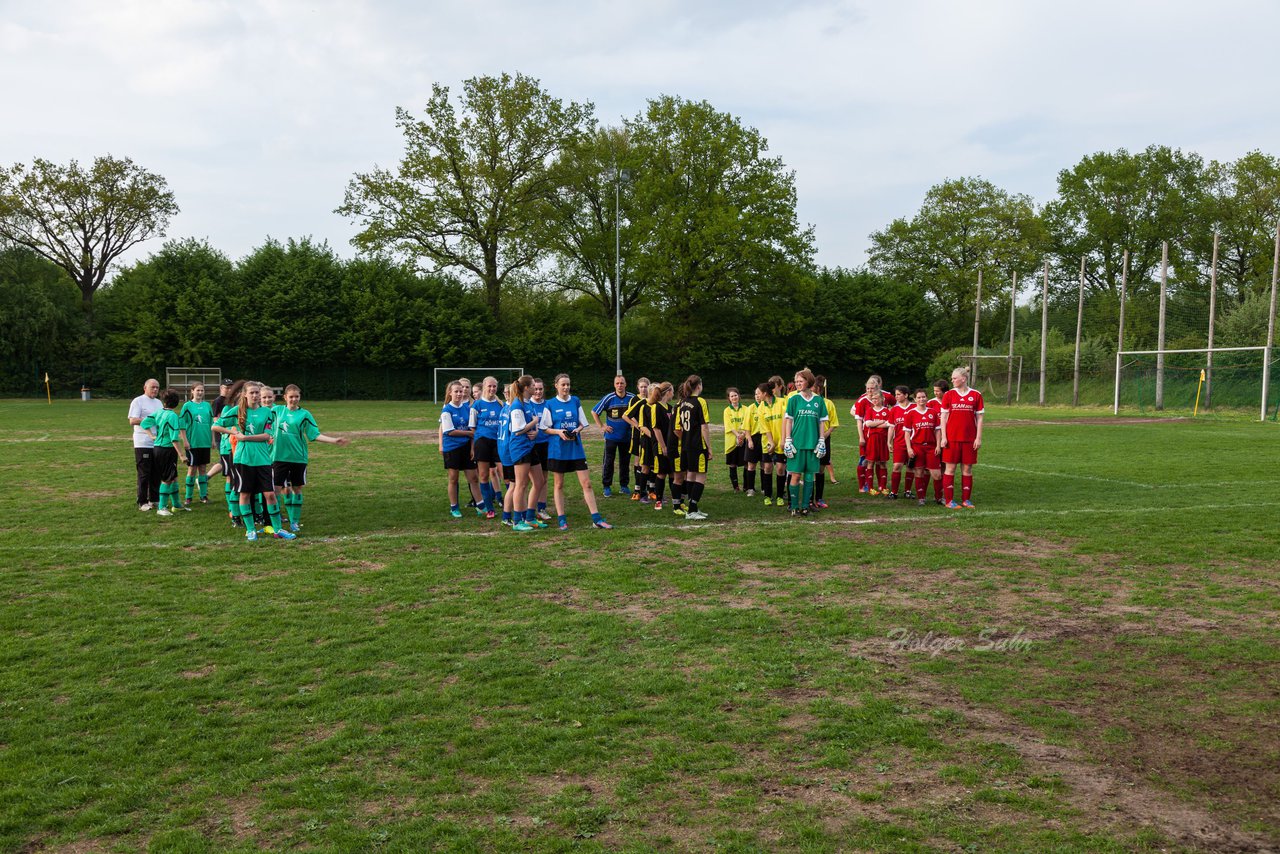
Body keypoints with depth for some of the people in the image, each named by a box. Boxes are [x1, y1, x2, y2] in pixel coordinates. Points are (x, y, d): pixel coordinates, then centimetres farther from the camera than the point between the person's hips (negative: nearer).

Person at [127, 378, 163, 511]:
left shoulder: (158, 403, 17)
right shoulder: (138, 401, -4)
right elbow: (132, 421, -13)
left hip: (158, 444, 6)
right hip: (143, 444, -6)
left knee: (156, 474, 9)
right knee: (144, 474, -3)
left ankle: (154, 499, 18)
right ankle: (142, 502, 4)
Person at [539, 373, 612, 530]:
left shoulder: (575, 401, 6)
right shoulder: (550, 404, -1)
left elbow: (582, 423, 10)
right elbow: (545, 428, 0)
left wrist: (577, 430, -11)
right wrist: (559, 432, -17)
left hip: (576, 447, 2)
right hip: (557, 449, -2)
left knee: (587, 483, -2)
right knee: (559, 485, 5)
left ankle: (596, 518, 2)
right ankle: (562, 519, 13)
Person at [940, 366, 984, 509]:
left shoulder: (976, 395, 3)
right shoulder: (948, 395, 3)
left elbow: (979, 418, 4)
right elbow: (944, 417, 4)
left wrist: (979, 438, -1)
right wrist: (943, 437, -3)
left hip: (969, 438, 0)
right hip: (952, 437, 0)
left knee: (967, 469, 5)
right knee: (950, 467, 0)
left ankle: (966, 499, 13)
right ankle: (949, 500, 4)